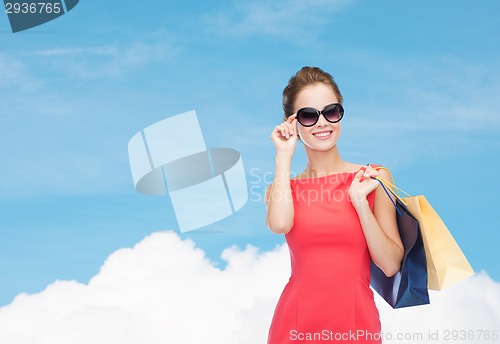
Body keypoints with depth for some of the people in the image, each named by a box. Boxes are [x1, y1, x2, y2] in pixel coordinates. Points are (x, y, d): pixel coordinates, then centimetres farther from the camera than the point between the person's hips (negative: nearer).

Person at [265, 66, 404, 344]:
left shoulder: (374, 178, 3)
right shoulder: (283, 187, 6)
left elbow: (390, 265, -2)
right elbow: (279, 225, -18)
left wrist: (359, 200, -11)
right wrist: (284, 155, -7)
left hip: (357, 321, 0)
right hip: (297, 321, 1)